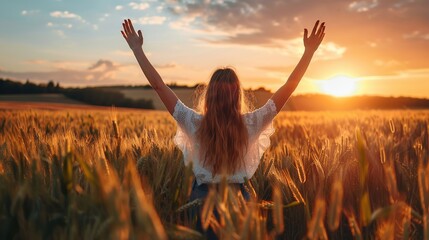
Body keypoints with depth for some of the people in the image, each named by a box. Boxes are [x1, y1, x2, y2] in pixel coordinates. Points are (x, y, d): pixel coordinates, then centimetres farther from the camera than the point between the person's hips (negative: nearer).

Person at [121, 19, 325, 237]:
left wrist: (137, 49, -8)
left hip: (202, 198, 0)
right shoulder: (250, 125, -16)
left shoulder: (195, 124, -17)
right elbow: (289, 87, -12)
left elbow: (158, 85, -14)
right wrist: (309, 50, -7)